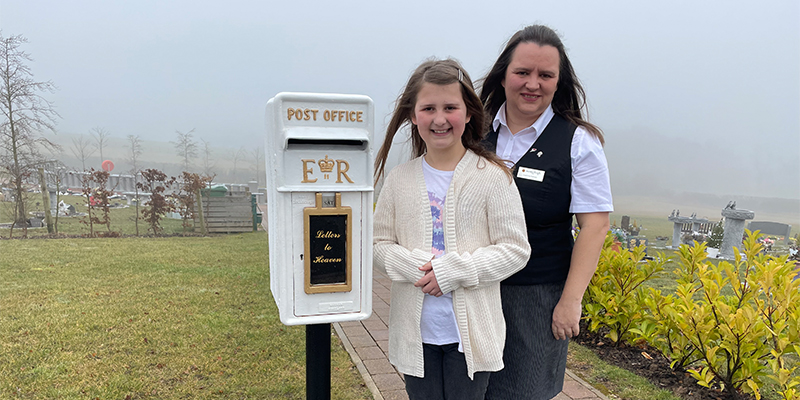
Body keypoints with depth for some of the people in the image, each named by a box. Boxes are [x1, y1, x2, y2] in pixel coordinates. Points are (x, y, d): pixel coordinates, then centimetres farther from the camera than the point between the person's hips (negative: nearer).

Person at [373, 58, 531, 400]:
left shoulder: (493, 177, -8)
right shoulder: (399, 180, 1)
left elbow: (515, 250, -8)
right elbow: (379, 245, 4)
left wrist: (452, 271, -18)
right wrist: (417, 266, -15)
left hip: (471, 333, -2)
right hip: (415, 332, 3)